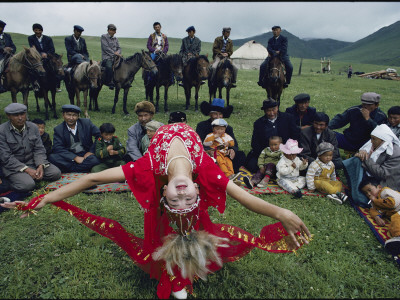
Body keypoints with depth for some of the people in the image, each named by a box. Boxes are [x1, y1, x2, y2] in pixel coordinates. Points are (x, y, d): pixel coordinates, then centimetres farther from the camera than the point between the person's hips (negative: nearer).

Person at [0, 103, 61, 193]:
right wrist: (26, 169, -22)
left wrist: (41, 165, -18)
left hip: (32, 162, 4)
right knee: (28, 185, -29)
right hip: (13, 166, -4)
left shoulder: (33, 127, 2)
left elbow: (39, 149, 1)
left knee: (56, 173, -14)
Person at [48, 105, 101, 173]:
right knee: (52, 157, -27)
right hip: (69, 156, 1)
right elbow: (57, 148, -9)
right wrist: (75, 158, -21)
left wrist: (92, 151, -11)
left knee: (95, 160, -33)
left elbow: (100, 136, 1)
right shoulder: (58, 129, -1)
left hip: (85, 154, -1)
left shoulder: (86, 123, 0)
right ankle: (83, 167, -21)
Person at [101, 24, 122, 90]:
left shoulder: (116, 39, 21)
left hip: (115, 57, 7)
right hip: (106, 57, -6)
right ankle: (109, 83, -24)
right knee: (109, 66, -35)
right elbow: (106, 48, -8)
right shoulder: (104, 37, 3)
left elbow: (119, 48, 16)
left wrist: (118, 52, -8)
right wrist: (114, 53, -14)